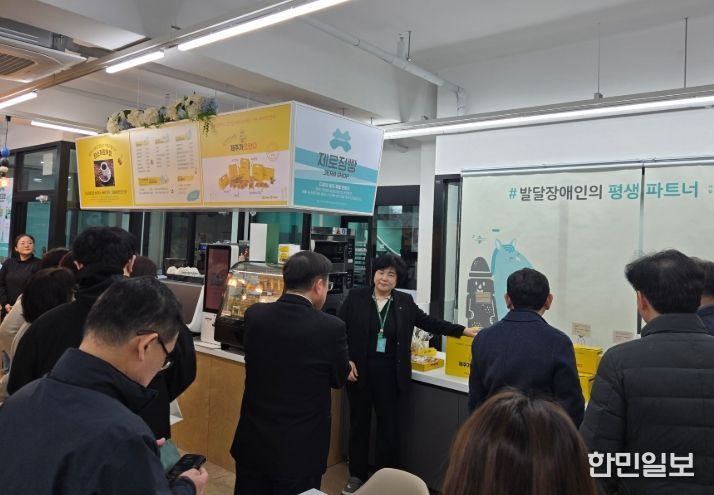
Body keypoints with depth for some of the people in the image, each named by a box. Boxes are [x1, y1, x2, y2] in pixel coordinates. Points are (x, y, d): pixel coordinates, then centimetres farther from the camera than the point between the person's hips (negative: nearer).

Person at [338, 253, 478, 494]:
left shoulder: (405, 302, 4)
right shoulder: (356, 297, -2)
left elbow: (428, 322, 8)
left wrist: (462, 330, 4)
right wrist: (346, 360, -10)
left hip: (390, 373, 1)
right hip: (360, 370, -1)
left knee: (389, 426, 8)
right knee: (359, 423, 11)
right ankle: (356, 476, 28)